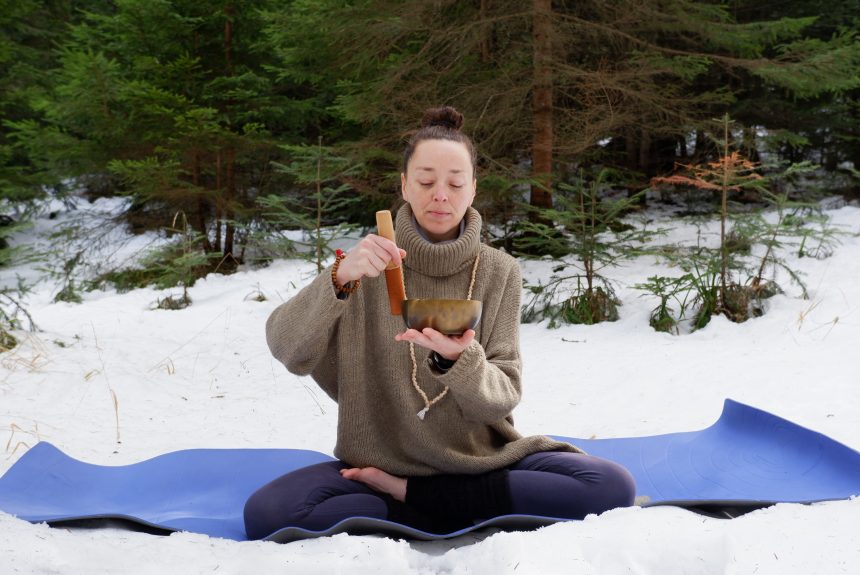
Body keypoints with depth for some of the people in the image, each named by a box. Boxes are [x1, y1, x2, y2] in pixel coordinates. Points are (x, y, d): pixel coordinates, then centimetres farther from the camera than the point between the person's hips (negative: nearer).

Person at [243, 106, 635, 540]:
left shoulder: (498, 272, 0)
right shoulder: (371, 264, -1)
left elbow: (502, 397, -8)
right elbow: (287, 349, -14)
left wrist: (457, 361, -30)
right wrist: (339, 280, -32)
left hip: (481, 463, 1)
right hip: (380, 462, 0)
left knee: (612, 486, -23)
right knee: (266, 512, -28)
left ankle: (410, 495, -13)